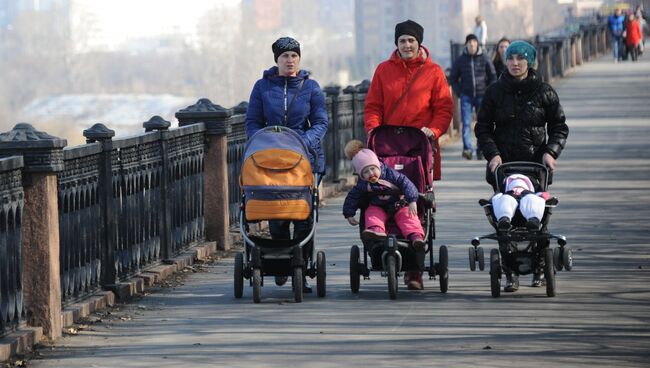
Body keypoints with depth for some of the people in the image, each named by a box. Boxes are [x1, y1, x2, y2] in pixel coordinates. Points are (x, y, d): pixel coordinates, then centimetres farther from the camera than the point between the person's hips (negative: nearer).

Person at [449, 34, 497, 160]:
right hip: (466, 96, 0)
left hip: (482, 96, 0)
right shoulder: (460, 60, 4)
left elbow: (493, 77, 10)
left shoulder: (484, 59, 3)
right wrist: (459, 92, 2)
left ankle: (480, 150, 12)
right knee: (466, 122, -12)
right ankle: (467, 148, -19)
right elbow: (453, 77, 12)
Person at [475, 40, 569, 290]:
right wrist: (492, 153, -5)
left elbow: (559, 127, 10)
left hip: (536, 164, -1)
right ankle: (510, 272, -6)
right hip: (503, 162, 1)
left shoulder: (544, 92, 6)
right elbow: (483, 127, 11)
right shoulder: (495, 92, 8)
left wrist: (551, 152, -5)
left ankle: (538, 270, 5)